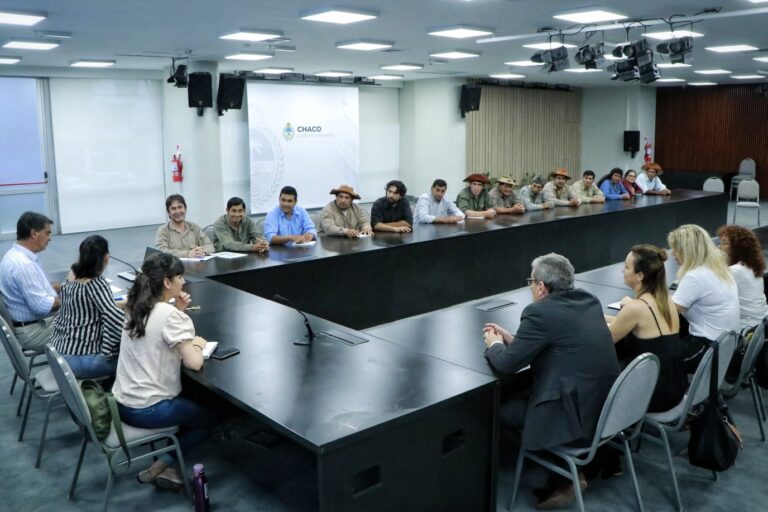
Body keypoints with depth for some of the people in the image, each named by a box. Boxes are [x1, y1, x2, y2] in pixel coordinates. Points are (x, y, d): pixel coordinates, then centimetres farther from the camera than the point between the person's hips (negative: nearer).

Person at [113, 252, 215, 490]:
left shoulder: (135, 307, 3)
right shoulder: (169, 315, -20)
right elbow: (194, 363, -25)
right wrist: (197, 344, -4)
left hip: (122, 404, 8)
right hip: (148, 410, -8)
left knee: (191, 403, 29)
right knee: (207, 417, 17)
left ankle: (164, 464, 17)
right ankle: (160, 466, 8)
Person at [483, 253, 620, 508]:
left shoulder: (540, 312, -16)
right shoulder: (589, 301, 9)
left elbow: (507, 363, -11)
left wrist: (494, 345, 10)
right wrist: (511, 339, 21)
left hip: (578, 417, -9)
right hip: (607, 408, 9)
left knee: (502, 411, 8)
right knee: (518, 397, 22)